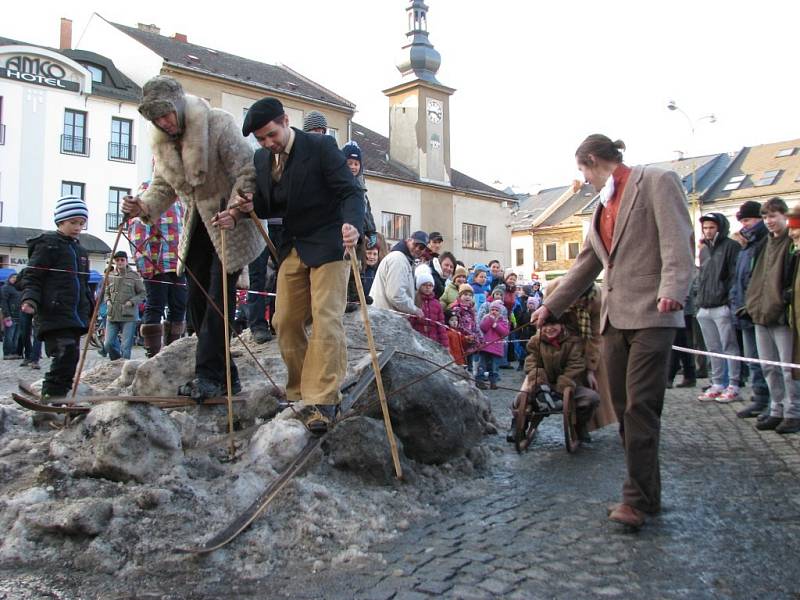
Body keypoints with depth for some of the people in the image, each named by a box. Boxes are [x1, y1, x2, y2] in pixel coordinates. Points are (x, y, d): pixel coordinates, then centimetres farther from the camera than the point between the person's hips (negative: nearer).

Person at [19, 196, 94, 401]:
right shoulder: (47, 245, -1)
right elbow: (32, 276, -5)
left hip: (76, 316, 8)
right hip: (54, 313, -8)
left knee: (70, 356, 8)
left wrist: (90, 311, 26)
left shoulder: (80, 250, 23)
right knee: (67, 352, -21)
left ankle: (53, 394, 18)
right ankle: (53, 392, -13)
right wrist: (30, 299, -21)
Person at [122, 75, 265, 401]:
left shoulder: (219, 124, -17)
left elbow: (247, 173, -19)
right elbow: (164, 185, 11)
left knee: (219, 296, -14)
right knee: (198, 299, 6)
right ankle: (225, 375, 15)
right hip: (198, 224, 8)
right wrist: (145, 206, -9)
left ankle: (208, 374, -10)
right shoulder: (162, 140, 5)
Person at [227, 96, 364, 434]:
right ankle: (300, 392, 20)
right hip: (292, 248, 7)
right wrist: (248, 208, -8)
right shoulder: (261, 160, 6)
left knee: (326, 320, -12)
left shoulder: (321, 147, -12)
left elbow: (351, 192, -17)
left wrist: (353, 224, -38)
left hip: (328, 244, -7)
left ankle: (324, 400, -8)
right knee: (285, 322, 7)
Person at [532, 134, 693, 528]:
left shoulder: (656, 182, 1)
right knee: (624, 408, 7)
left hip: (651, 314, -8)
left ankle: (637, 498, -3)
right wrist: (551, 306, 23)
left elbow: (678, 241, -11)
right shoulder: (602, 207, 23)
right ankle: (645, 492, 16)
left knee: (640, 406, -10)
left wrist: (672, 290, -25)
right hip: (614, 318, 8)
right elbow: (586, 266, 26)